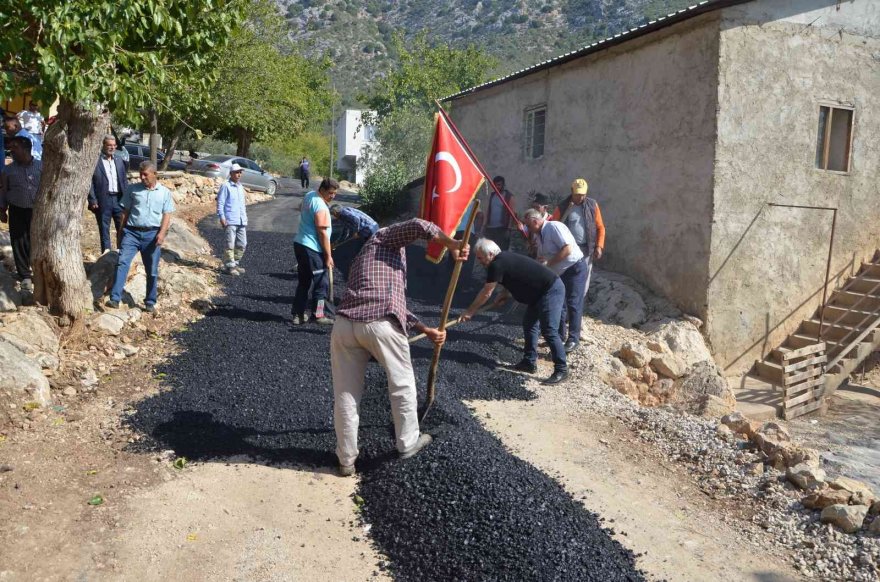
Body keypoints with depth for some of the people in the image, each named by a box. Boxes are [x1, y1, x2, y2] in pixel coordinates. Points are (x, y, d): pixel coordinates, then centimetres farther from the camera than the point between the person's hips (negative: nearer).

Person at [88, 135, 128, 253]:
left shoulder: (119, 160, 12)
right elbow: (90, 182, -6)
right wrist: (93, 200, -12)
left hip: (119, 199, 4)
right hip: (103, 200, -4)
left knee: (122, 227, 8)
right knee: (104, 228, 6)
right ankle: (106, 252, 13)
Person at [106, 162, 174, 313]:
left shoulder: (164, 192, 6)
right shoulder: (132, 189, 8)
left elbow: (167, 215, 3)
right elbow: (125, 212, 10)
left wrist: (162, 233, -12)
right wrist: (120, 232, 8)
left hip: (152, 234, 0)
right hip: (131, 232, 0)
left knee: (152, 271, 6)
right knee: (122, 263, -14)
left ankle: (150, 302, 17)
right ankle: (115, 298, -17)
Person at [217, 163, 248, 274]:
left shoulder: (240, 187, 19)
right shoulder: (226, 186, -4)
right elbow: (220, 202, -8)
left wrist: (245, 218, 22)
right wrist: (222, 217, -15)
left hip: (241, 221, 8)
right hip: (230, 221, -8)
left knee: (242, 244, 9)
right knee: (230, 244, -7)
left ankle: (234, 264, 20)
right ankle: (229, 266, -1)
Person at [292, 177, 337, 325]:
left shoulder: (309, 196, 10)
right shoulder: (321, 207, -19)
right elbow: (322, 233, -21)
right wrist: (328, 255, -16)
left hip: (299, 244, 10)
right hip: (312, 249, -10)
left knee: (303, 282, 15)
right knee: (321, 283, 2)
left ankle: (298, 314, 17)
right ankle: (318, 315, 7)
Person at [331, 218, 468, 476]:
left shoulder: (364, 260, 36)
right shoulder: (385, 238, 17)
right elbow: (418, 226, -5)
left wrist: (427, 330, 30)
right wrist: (452, 244, 6)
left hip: (345, 325, 6)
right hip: (381, 326, -6)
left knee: (345, 394, 15)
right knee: (402, 384, 16)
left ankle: (346, 460, 23)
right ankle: (408, 443, 33)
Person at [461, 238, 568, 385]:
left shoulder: (497, 265, -18)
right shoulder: (504, 258, 11)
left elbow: (486, 293, -11)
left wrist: (469, 312, -2)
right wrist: (505, 295, 7)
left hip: (551, 291, -11)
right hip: (540, 293, 11)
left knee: (549, 331, -12)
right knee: (529, 324, 15)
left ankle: (561, 369, -7)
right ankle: (529, 362, 22)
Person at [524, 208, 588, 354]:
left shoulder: (553, 227, -19)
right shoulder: (538, 235, 8)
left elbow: (568, 248, -28)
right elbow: (541, 258, 17)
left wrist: (549, 263, -23)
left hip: (575, 269, -9)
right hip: (560, 273, 9)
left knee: (573, 304, -7)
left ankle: (573, 339, 1)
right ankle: (559, 335, 24)